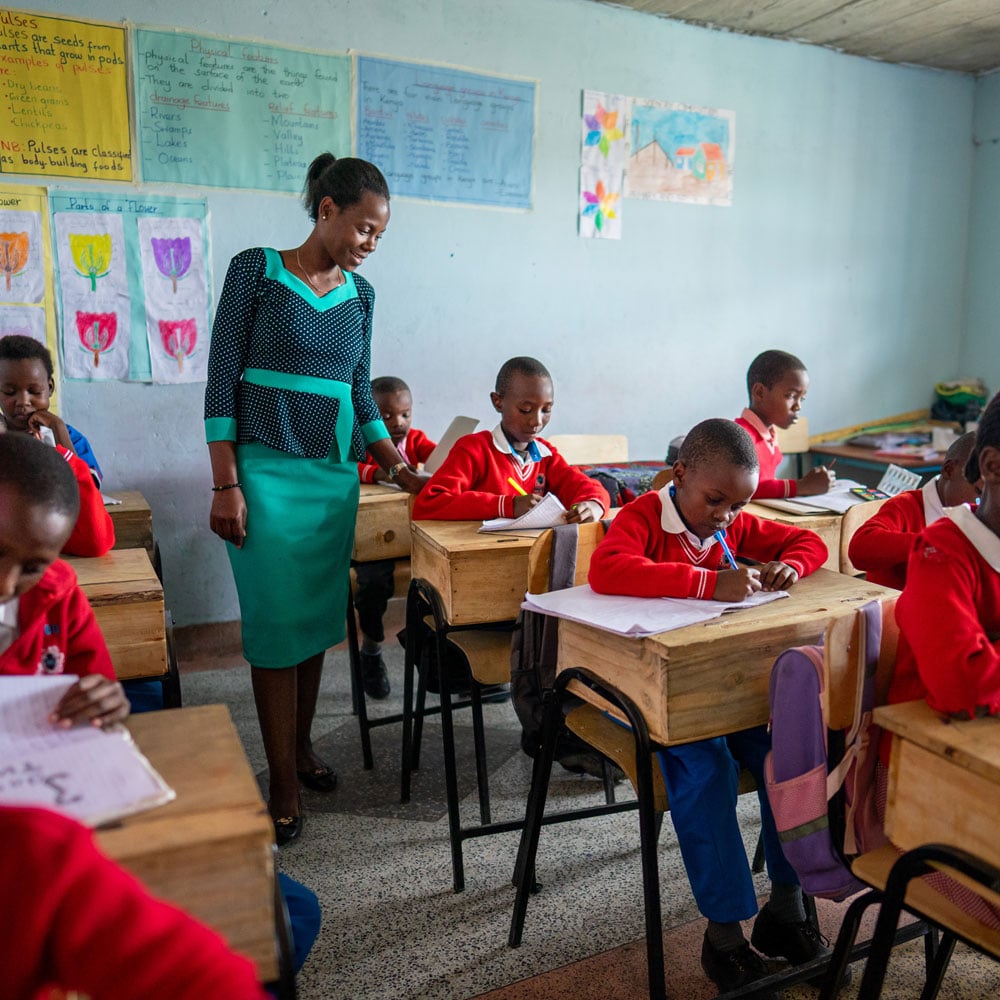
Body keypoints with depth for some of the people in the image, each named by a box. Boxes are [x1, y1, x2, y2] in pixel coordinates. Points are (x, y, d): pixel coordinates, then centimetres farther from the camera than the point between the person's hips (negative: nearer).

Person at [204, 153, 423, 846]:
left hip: (335, 475, 5)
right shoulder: (257, 270, -3)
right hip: (268, 471, -5)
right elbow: (222, 379, -6)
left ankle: (302, 746, 29)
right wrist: (225, 484, -11)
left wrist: (397, 466, 7)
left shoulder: (359, 294, 11)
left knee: (319, 618, 10)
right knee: (277, 623, -2)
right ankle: (284, 785, 9)